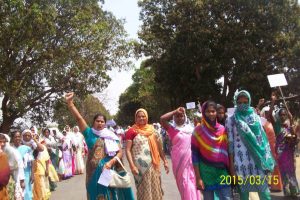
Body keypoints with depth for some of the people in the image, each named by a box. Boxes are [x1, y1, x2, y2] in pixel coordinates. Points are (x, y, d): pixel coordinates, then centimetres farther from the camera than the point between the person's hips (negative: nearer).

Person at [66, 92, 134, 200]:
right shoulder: (90, 133, 3)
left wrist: (111, 162, -16)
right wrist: (70, 102, -17)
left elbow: (120, 152, 1)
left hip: (110, 171, 1)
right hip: (94, 172, -1)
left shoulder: (111, 136, 7)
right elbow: (78, 118, -8)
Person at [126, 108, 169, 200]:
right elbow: (128, 150, -8)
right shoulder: (132, 131, -4)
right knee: (144, 190, 4)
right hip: (140, 165, -4)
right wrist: (132, 166, -17)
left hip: (153, 165, 4)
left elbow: (159, 147, 15)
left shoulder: (152, 129, 10)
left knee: (155, 190, 11)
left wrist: (165, 161, 11)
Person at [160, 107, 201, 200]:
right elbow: (162, 119, -17)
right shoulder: (172, 129, -2)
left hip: (191, 159, 4)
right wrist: (175, 111, -12)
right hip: (180, 160, -4)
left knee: (193, 182, 10)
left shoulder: (191, 128, 10)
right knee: (185, 183, 0)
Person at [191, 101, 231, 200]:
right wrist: (198, 177, -9)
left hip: (222, 172, 2)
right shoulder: (198, 131, -4)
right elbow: (195, 155, -5)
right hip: (206, 173, -2)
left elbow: (228, 151, 8)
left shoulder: (223, 129, 4)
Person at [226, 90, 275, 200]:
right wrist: (232, 166, -3)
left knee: (264, 191, 1)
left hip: (258, 158, 2)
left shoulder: (255, 117, 10)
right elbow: (230, 143, 0)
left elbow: (263, 138, 11)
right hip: (241, 160, -2)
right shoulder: (231, 120, 3)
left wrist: (267, 159, 5)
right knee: (244, 191, 5)